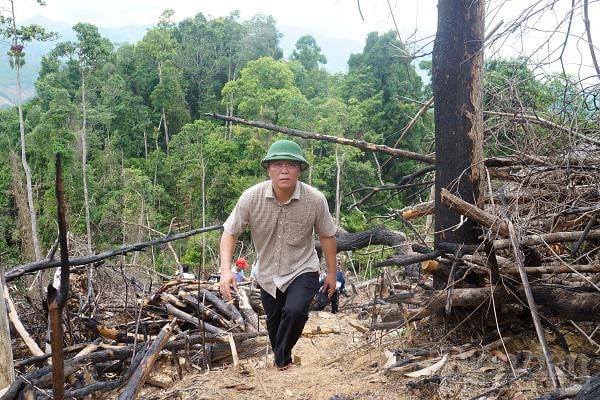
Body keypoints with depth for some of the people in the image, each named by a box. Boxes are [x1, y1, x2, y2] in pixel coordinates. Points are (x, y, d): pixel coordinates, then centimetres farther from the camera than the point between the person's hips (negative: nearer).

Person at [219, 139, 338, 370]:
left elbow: (327, 236, -6)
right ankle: (282, 360, 49)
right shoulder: (251, 198, -21)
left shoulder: (315, 200, -21)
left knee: (295, 311, -27)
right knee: (274, 323, 18)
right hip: (267, 273, 2)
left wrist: (331, 274, 1)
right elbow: (230, 233, -13)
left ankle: (282, 359, 1)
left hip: (302, 271, -2)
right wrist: (226, 270, -26)